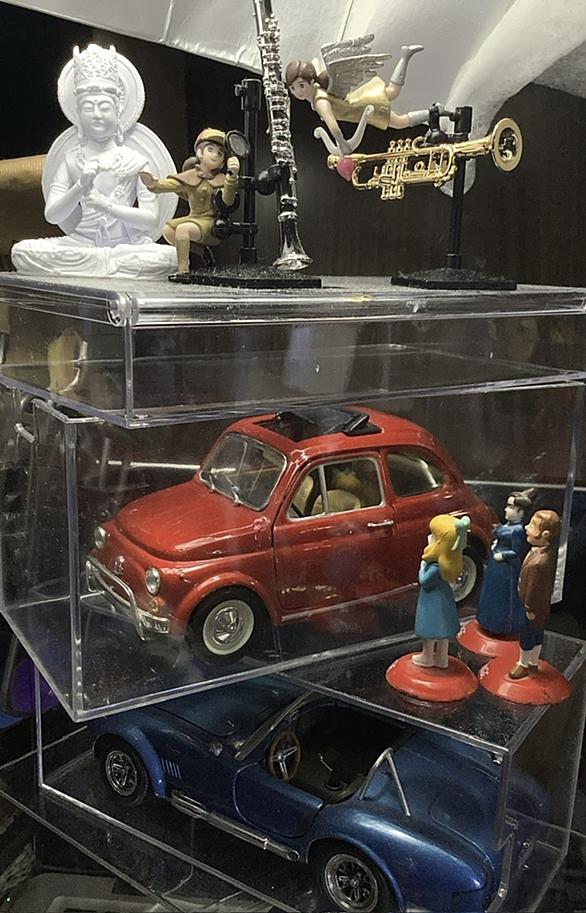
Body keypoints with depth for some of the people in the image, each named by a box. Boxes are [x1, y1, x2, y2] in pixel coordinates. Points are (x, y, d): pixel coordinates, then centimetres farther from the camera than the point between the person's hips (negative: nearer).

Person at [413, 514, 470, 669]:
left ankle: (427, 657, 31)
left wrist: (422, 567, -8)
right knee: (441, 627, 20)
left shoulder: (437, 566, -32)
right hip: (442, 596, 8)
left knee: (431, 627, 11)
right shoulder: (448, 558, -7)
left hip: (433, 599, -8)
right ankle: (442, 658, 35)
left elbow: (424, 581, -22)